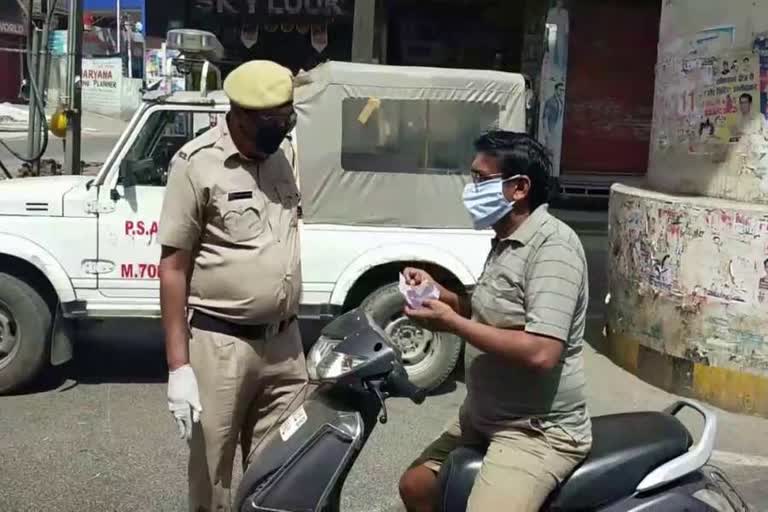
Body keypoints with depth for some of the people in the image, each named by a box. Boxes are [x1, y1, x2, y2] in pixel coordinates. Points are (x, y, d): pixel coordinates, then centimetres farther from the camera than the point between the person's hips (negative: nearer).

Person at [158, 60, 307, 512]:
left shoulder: (283, 155, 8)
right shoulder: (197, 164, -10)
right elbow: (174, 267, -10)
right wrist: (179, 365, -14)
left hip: (285, 344, 5)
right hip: (220, 346, -5)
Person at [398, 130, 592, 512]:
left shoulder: (552, 246, -21)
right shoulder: (505, 241, 11)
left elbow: (540, 352, -30)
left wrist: (451, 323, -23)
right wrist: (438, 291, 5)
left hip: (538, 432, -10)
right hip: (483, 417, 10)